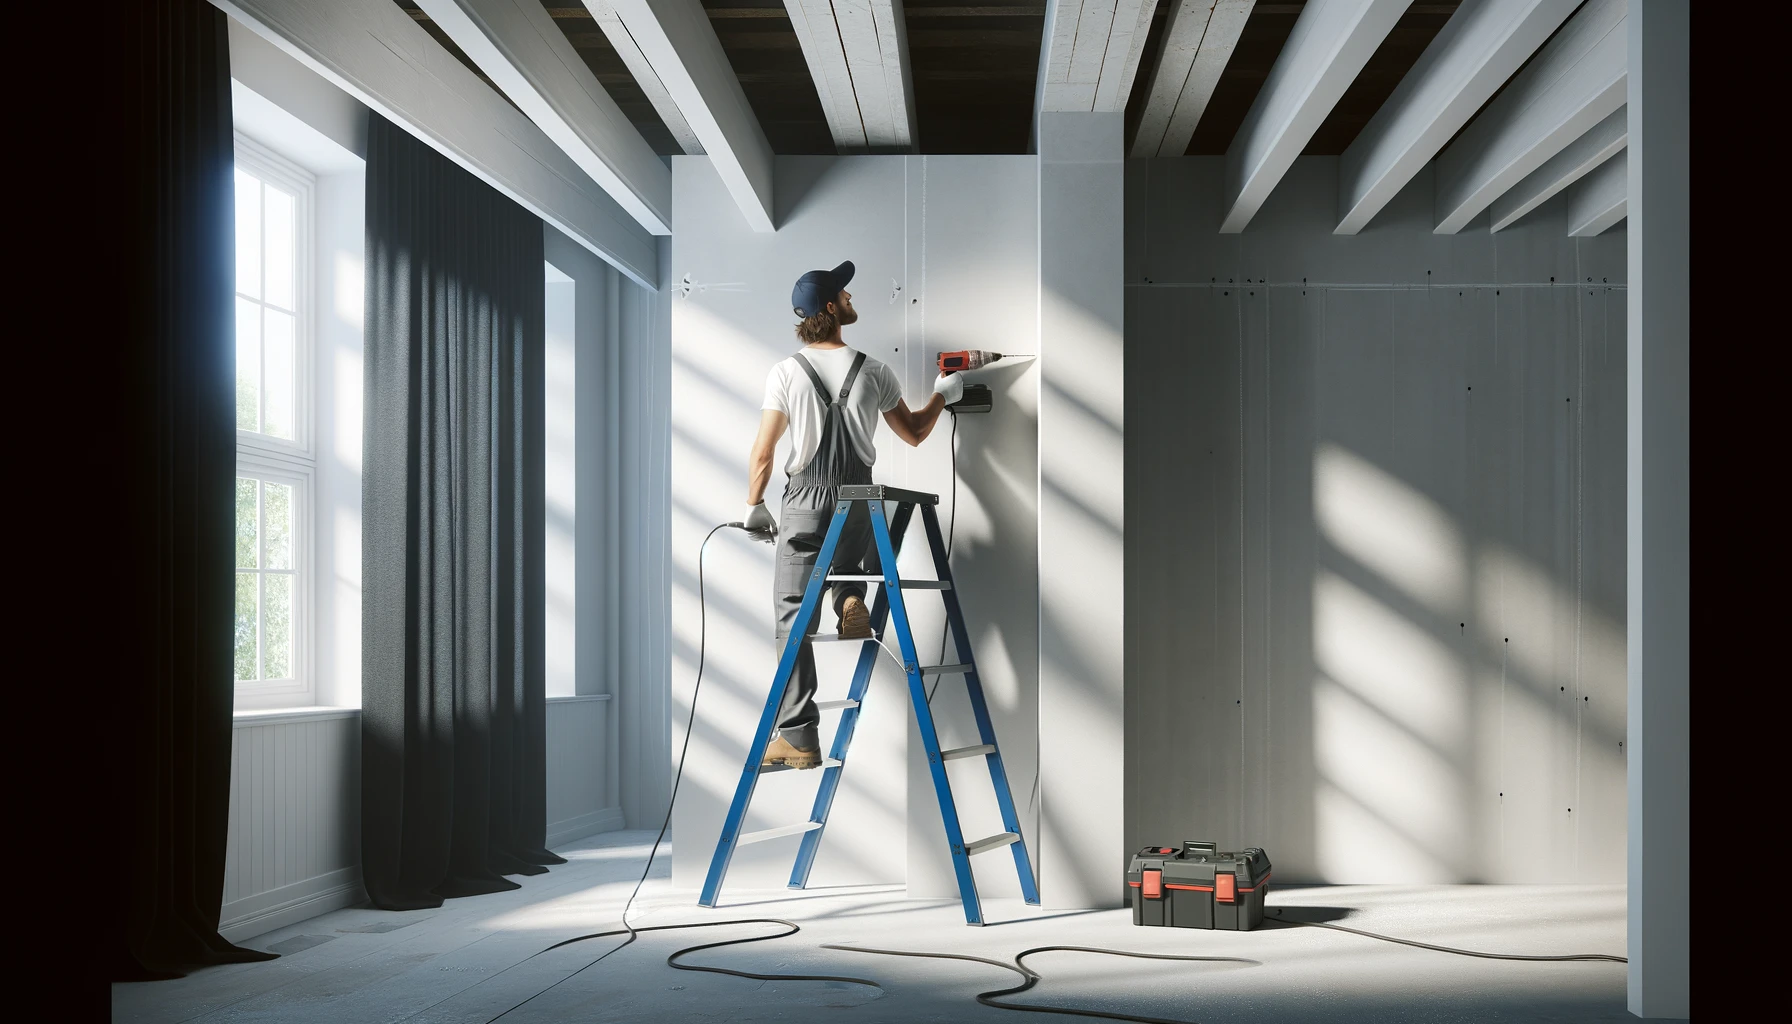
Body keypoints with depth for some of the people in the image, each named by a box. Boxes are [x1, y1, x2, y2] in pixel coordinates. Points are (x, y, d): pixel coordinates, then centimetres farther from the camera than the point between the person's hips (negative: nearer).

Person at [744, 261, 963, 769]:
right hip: (859, 504, 2)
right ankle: (850, 596, -3)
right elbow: (914, 432, 11)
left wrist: (755, 506, 9)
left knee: (793, 617, 1)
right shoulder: (873, 372, 0)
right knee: (855, 557, 33)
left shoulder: (786, 373, -4)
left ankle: (798, 736, -2)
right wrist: (943, 394, 27)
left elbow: (762, 453, -4)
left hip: (804, 503, -1)